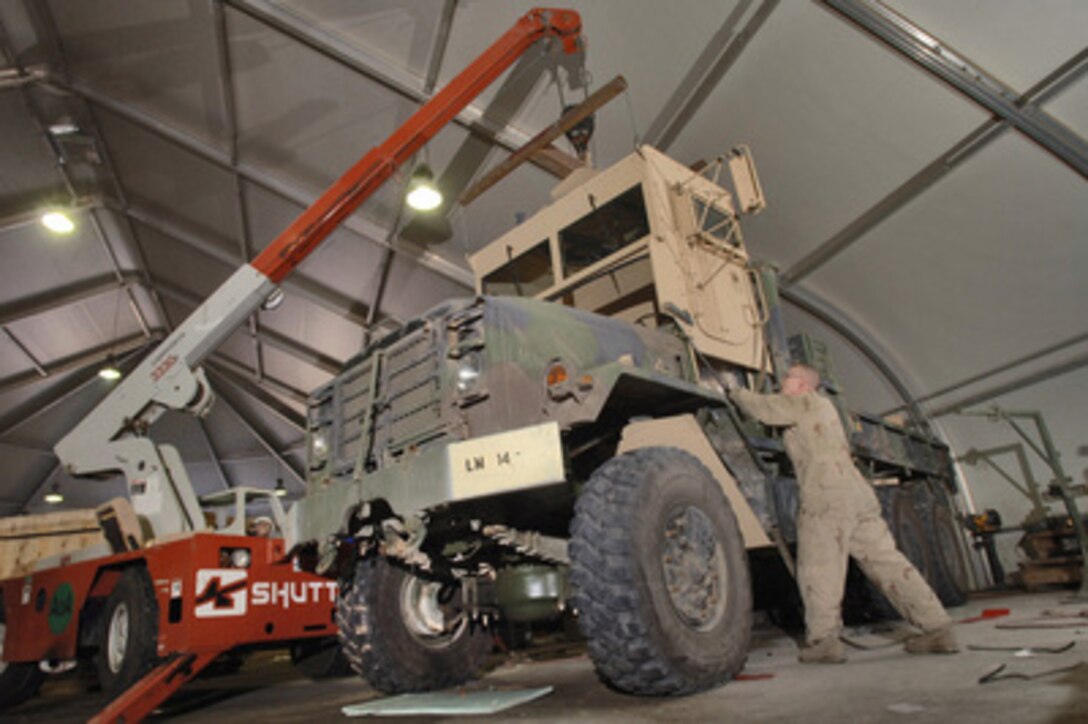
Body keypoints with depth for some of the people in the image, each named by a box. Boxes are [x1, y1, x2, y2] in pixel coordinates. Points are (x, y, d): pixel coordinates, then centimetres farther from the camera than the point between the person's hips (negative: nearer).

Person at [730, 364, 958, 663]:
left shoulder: (803, 402, 4)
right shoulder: (824, 406, 30)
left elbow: (764, 408, -1)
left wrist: (737, 392, 16)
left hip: (827, 495, -9)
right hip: (859, 493, 9)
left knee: (818, 568, -5)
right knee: (887, 562, 9)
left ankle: (823, 640, -6)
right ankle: (938, 629, 10)